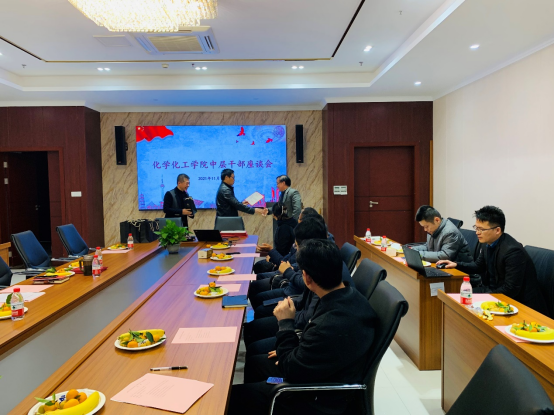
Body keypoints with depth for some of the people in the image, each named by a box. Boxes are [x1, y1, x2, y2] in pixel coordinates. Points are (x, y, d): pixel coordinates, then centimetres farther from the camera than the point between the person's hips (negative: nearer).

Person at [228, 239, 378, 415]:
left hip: (320, 399, -9)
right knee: (253, 363, 22)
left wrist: (286, 323, -15)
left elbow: (291, 371, -23)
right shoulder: (349, 295, -11)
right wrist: (292, 351, 7)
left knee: (233, 396, -2)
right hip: (324, 372, 9)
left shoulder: (333, 325, -40)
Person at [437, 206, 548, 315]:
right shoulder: (487, 243, -1)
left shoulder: (513, 251, -26)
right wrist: (456, 264, 5)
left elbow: (511, 290, -24)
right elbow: (479, 266, 18)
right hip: (494, 289, 8)